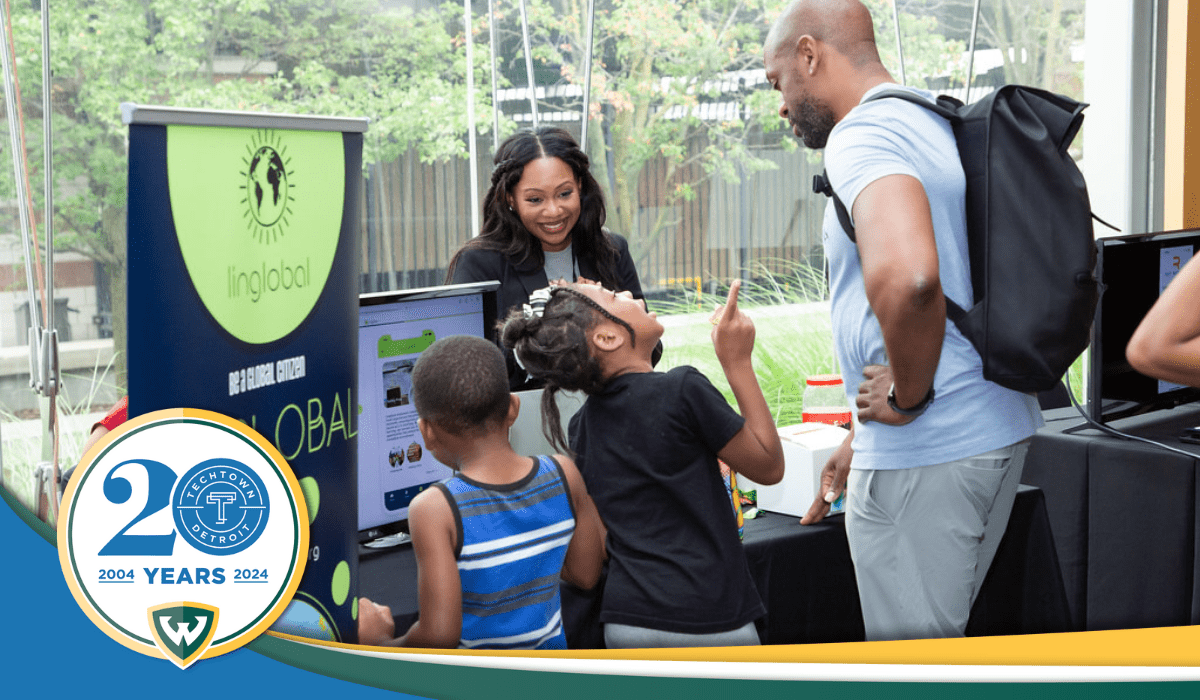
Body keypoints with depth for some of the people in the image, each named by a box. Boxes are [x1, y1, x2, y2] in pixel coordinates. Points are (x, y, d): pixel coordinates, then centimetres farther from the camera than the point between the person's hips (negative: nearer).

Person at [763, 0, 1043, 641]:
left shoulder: (861, 136, -17)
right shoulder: (939, 123, 16)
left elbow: (905, 276, -39)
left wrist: (905, 398, -20)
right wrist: (865, 436, 24)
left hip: (927, 452, -10)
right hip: (998, 428, 10)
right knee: (943, 636, 22)